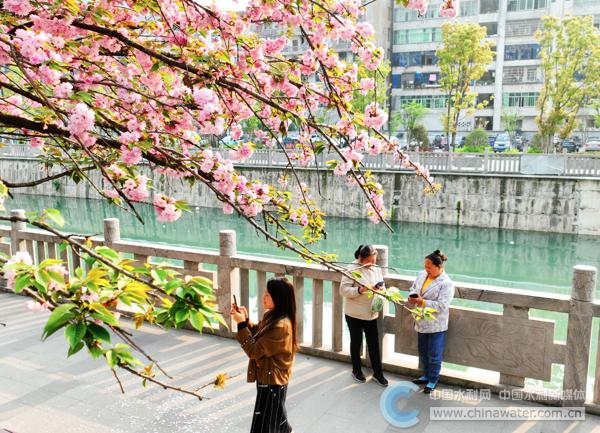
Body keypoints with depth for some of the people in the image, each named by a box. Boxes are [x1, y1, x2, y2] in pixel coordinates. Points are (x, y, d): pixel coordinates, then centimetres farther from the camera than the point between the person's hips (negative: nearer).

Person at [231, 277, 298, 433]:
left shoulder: (281, 326, -30)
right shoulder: (272, 316, -1)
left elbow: (254, 351, -25)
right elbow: (257, 336, 12)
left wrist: (241, 324, -21)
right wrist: (246, 320, -4)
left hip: (272, 381, -9)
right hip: (269, 378, 9)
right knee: (275, 417, 29)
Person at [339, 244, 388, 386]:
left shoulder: (376, 269, 3)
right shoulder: (352, 269, -16)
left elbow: (381, 286, 11)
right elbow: (343, 290, -19)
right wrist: (360, 290, -31)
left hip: (371, 314, 4)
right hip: (354, 314, -4)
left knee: (374, 343, 10)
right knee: (356, 342, 12)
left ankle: (378, 373, 23)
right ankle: (356, 370, 30)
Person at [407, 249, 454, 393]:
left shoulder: (446, 283, -20)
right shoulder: (422, 275, 1)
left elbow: (441, 306, -25)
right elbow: (413, 288, 11)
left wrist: (422, 302, -28)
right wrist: (412, 296, -11)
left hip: (436, 325, -7)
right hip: (421, 322, 7)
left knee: (434, 355, 6)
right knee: (423, 352, 21)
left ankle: (433, 380, 23)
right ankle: (426, 375, 39)